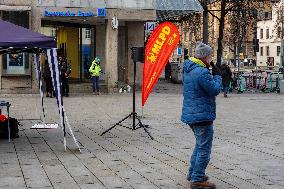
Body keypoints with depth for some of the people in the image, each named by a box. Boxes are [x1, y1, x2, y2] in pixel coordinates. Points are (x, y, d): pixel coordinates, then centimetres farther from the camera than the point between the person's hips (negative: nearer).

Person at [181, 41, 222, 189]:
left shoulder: (188, 69, 9)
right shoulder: (202, 72, -23)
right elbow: (215, 90, -17)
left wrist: (211, 74, 8)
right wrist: (217, 75, -3)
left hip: (191, 114, 10)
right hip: (202, 115, -10)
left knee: (200, 144, 24)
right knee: (204, 148, -1)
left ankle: (192, 173, 32)